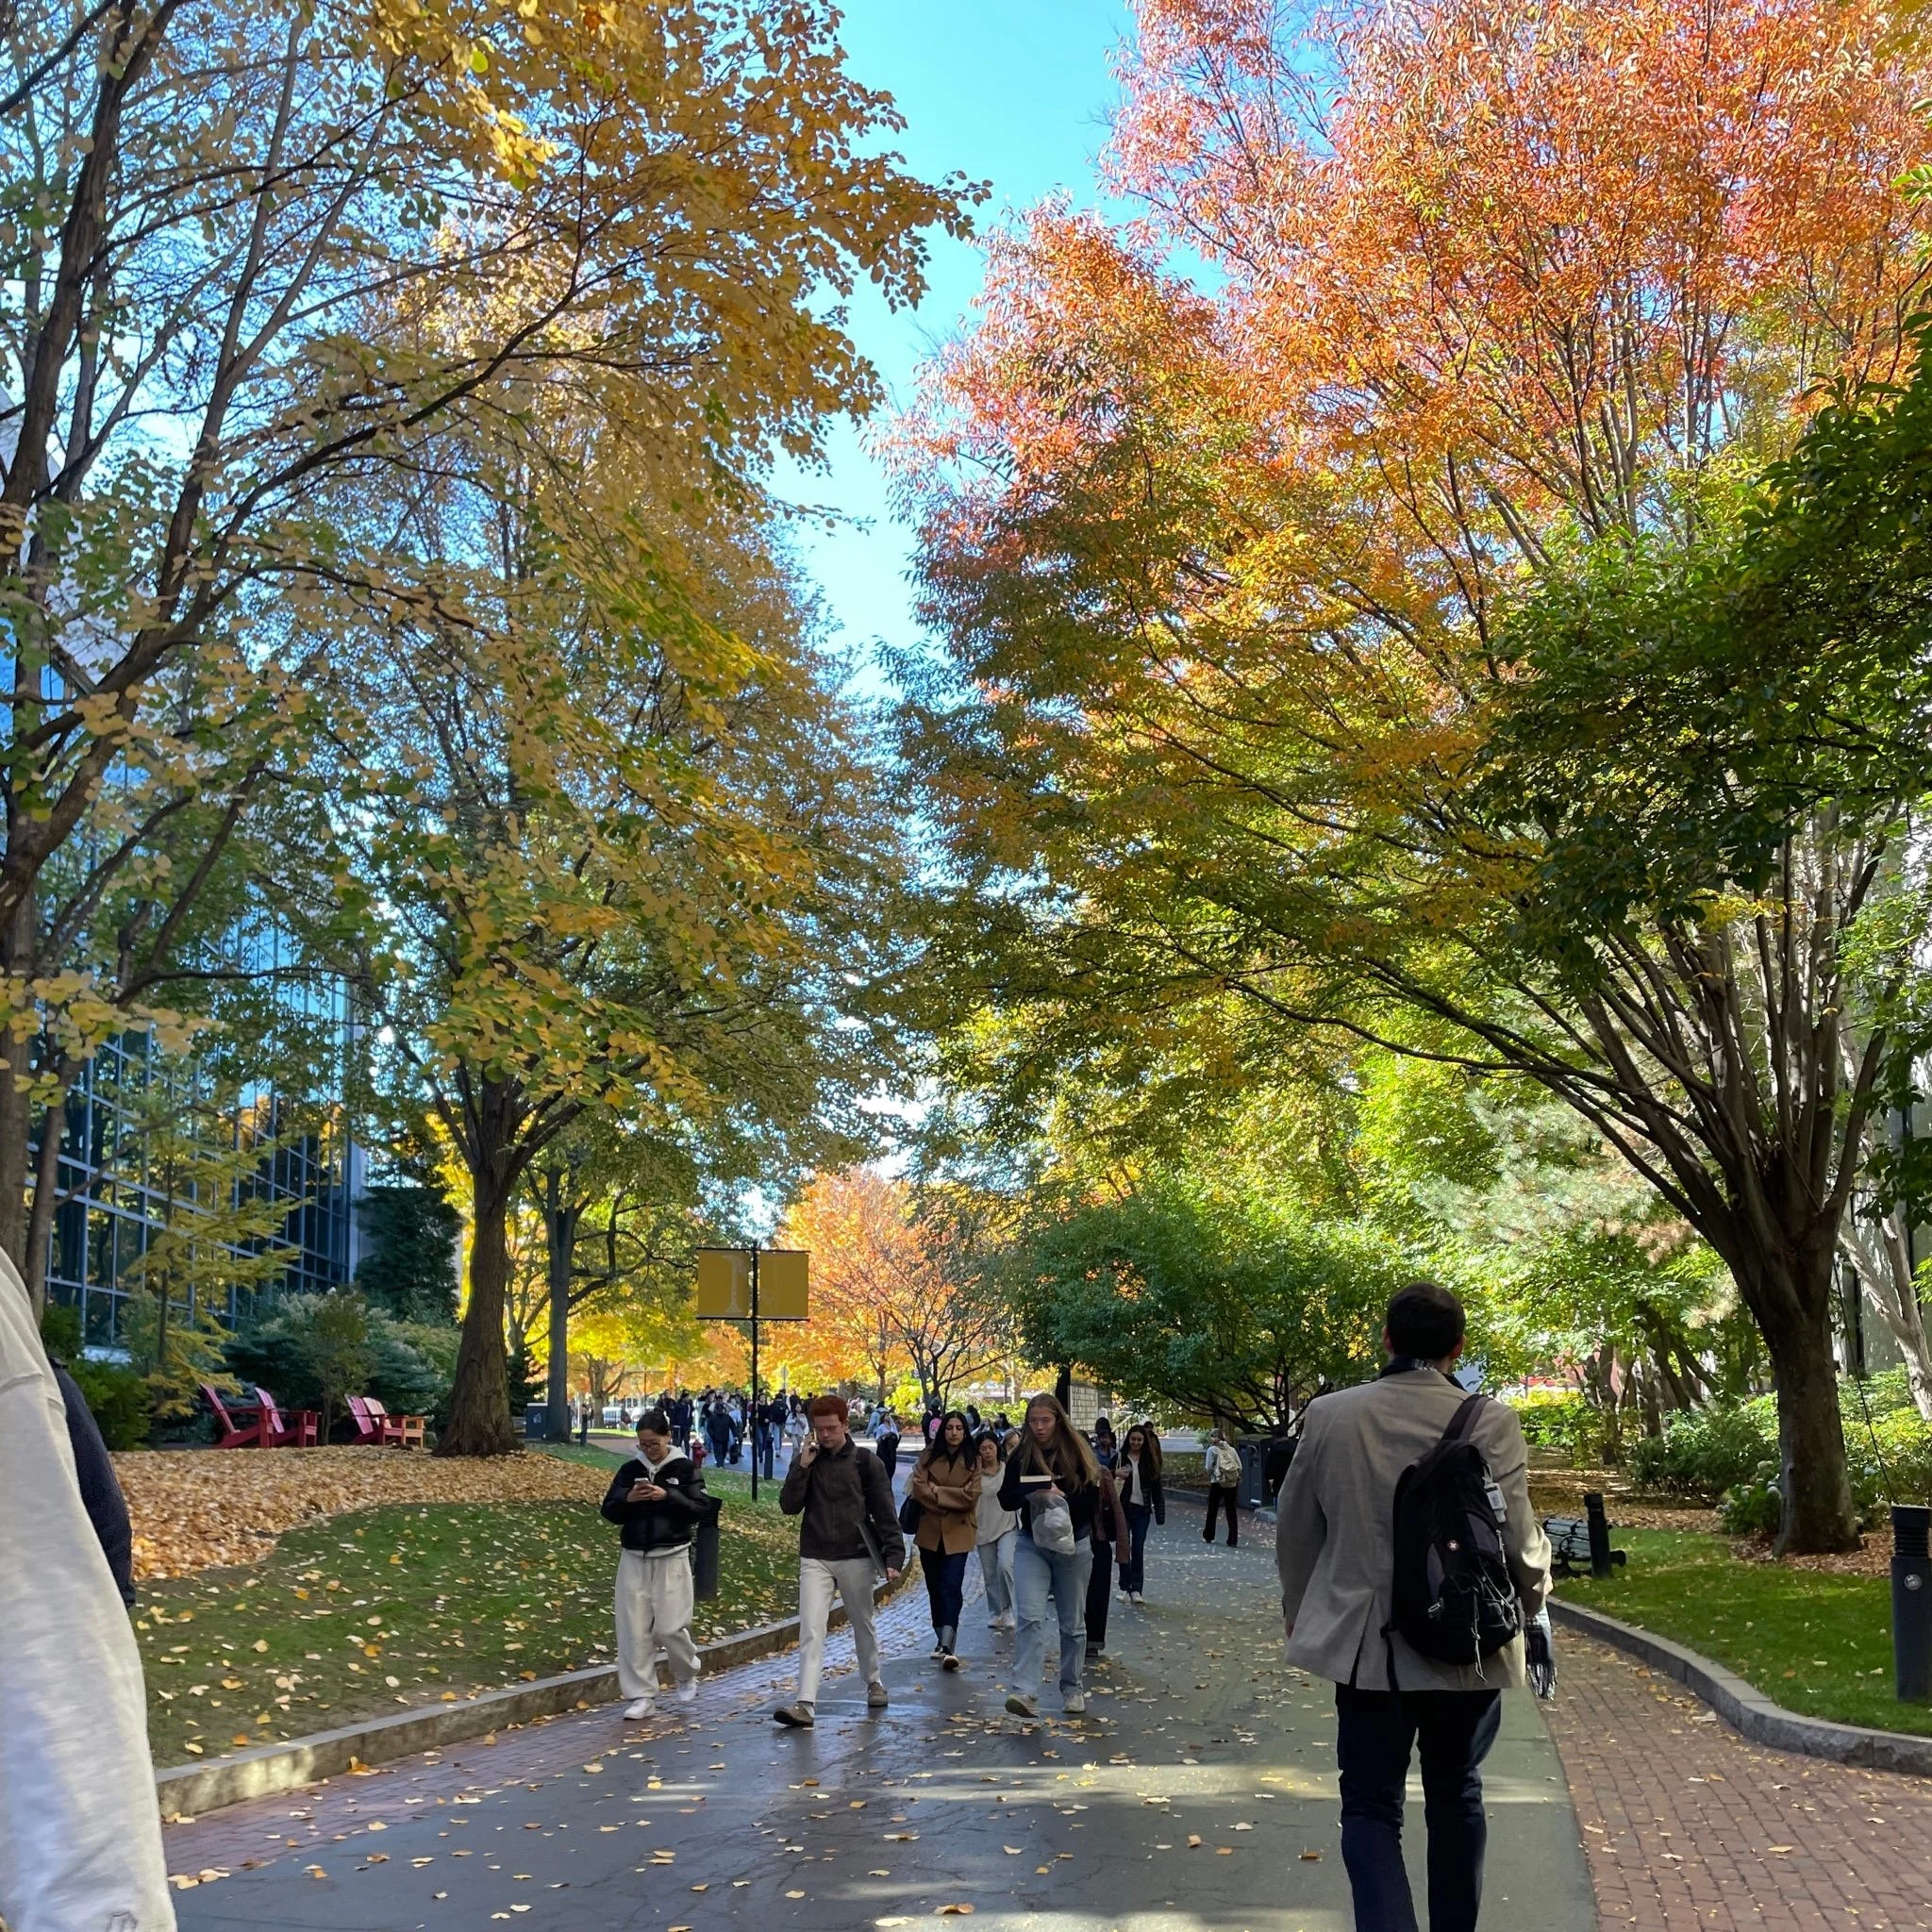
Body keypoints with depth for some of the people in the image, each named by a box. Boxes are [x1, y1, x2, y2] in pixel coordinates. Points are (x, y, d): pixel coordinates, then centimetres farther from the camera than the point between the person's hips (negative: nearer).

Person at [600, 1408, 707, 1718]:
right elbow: (609, 1512, 7)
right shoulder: (630, 1469, 7)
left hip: (671, 1558, -3)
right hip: (634, 1558, 3)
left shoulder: (684, 1468, -2)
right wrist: (628, 1499, -14)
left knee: (669, 1626, -6)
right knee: (634, 1628, 0)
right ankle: (640, 1696, 8)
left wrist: (668, 1496, -20)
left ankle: (688, 1673, 24)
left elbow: (700, 1509, -7)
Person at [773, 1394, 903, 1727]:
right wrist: (803, 1467, -13)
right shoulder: (805, 1460, 3)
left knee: (863, 1625, 15)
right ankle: (805, 1703, -14)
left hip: (856, 1557, -1)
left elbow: (885, 1512, -4)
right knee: (810, 1631, -9)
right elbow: (789, 1506, -4)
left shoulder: (865, 1461, -4)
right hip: (814, 1559, 1)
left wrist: (893, 1556, -12)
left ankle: (873, 1681, 37)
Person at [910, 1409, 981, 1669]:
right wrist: (953, 1500, -12)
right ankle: (942, 1640, 26)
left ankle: (947, 1647, -22)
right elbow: (918, 1490, -8)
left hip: (958, 1533, -3)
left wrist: (936, 1491, -9)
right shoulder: (929, 1457, 3)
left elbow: (971, 1497, -9)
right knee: (935, 1589, 12)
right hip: (930, 1532, 3)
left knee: (951, 1587, -15)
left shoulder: (972, 1461, 1)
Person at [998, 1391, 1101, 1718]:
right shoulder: (1021, 1455, 0)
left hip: (1074, 1545, 0)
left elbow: (1092, 1498, -6)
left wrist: (1061, 1497, -22)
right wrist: (1033, 1494, -19)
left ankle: (1073, 1689, 26)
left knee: (1073, 1623, 11)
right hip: (1032, 1545, 0)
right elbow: (1006, 1499, -1)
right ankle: (1026, 1693, -22)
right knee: (1030, 1617, -15)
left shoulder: (1078, 1452, -4)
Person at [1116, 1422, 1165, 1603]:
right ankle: (1125, 1588, 8)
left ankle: (1136, 1589, 5)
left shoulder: (1149, 1461, 4)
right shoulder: (1120, 1458, -1)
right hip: (1123, 1508, -1)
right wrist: (1115, 1474, -21)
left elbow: (1156, 1487, 5)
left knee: (1138, 1550, 2)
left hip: (1142, 1510, 1)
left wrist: (1159, 1513, 0)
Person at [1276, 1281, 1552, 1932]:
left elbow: (1294, 1531, 4)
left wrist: (1300, 1611, 21)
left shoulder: (1329, 1415, -6)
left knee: (1371, 1805, 6)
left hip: (1366, 1644, 0)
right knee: (1455, 1799, 19)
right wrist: (1533, 1597, 10)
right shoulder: (1488, 1420, -13)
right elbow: (1517, 1538, -12)